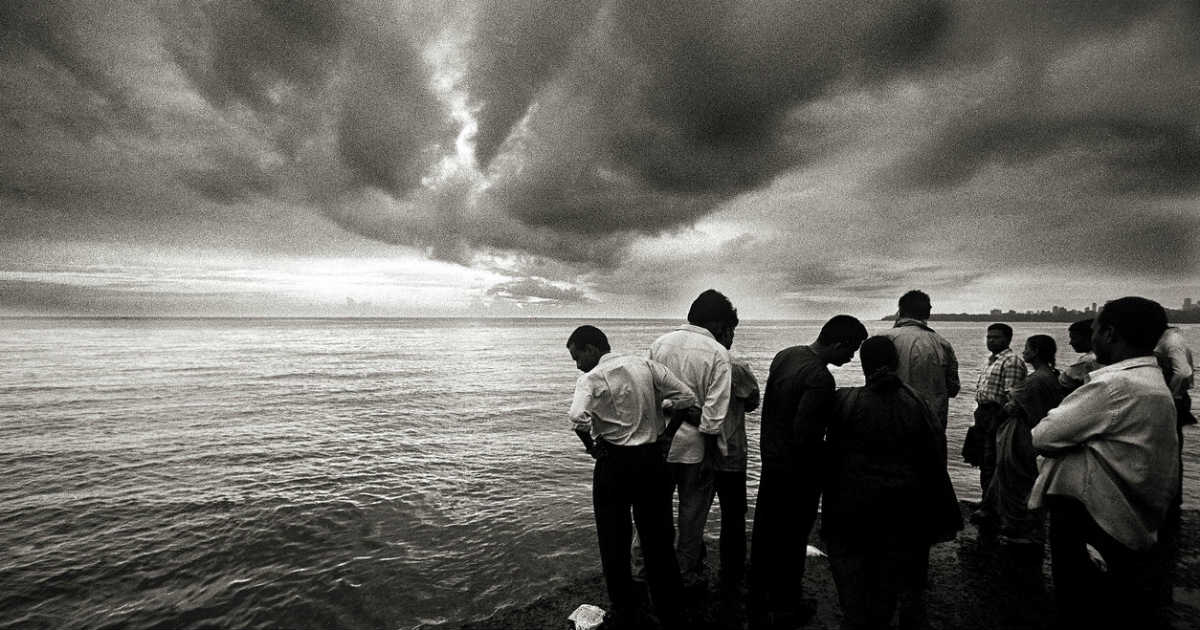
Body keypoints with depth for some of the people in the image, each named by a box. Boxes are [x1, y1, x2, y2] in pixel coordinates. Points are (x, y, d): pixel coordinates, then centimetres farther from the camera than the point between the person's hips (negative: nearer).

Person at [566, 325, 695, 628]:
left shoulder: (591, 379, -11)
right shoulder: (646, 365, 2)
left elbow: (578, 417, -30)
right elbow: (687, 397, 2)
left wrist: (593, 447, -12)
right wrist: (666, 433, 12)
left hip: (613, 464, -4)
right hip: (653, 460, 5)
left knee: (614, 545, 14)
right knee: (658, 540, 18)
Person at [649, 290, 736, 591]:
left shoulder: (659, 343, -1)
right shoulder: (717, 354, -15)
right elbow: (714, 412, -18)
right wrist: (710, 446, -5)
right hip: (695, 445, -4)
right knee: (692, 512, 14)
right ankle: (687, 575, 29)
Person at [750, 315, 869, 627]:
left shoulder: (784, 356, 1)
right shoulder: (820, 378, -25)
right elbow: (805, 435, -27)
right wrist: (827, 459, -8)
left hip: (771, 460, 8)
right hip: (798, 472, -8)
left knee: (764, 534, 18)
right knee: (791, 540, 11)